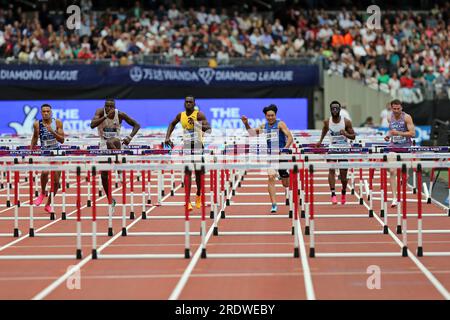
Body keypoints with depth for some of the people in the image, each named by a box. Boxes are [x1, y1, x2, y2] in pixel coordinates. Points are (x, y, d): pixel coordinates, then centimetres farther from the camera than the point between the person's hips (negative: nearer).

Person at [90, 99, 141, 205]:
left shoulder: (120, 115, -7)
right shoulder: (100, 112, -8)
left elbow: (136, 125, 2)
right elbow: (92, 125, -27)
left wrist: (129, 137, -13)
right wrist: (106, 116, -33)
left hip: (116, 142, -2)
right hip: (103, 145, 2)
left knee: (111, 142, -42)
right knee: (104, 175, 1)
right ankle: (110, 200, 18)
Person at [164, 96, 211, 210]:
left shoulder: (199, 115, -8)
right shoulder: (181, 115, 5)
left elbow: (208, 128, -20)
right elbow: (172, 124, 24)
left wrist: (196, 124, -35)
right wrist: (167, 137, 11)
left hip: (198, 146, -2)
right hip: (186, 147, 2)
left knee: (198, 173, 7)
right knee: (187, 173, -6)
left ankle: (198, 195, 33)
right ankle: (188, 201, -11)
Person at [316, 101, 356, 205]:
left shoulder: (346, 122, -11)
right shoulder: (327, 122, -4)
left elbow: (353, 136, -6)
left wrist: (345, 134, -24)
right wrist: (320, 141, 17)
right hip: (332, 148, 1)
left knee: (343, 174, 5)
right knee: (331, 169, -21)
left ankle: (343, 192, 34)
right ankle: (333, 194, -25)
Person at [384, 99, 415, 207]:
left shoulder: (407, 117, -10)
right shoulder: (390, 118, 4)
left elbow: (413, 133, -14)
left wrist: (399, 133, -24)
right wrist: (388, 135, 2)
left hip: (405, 147, -2)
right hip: (393, 147, 2)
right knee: (392, 171, -13)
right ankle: (394, 198, -15)